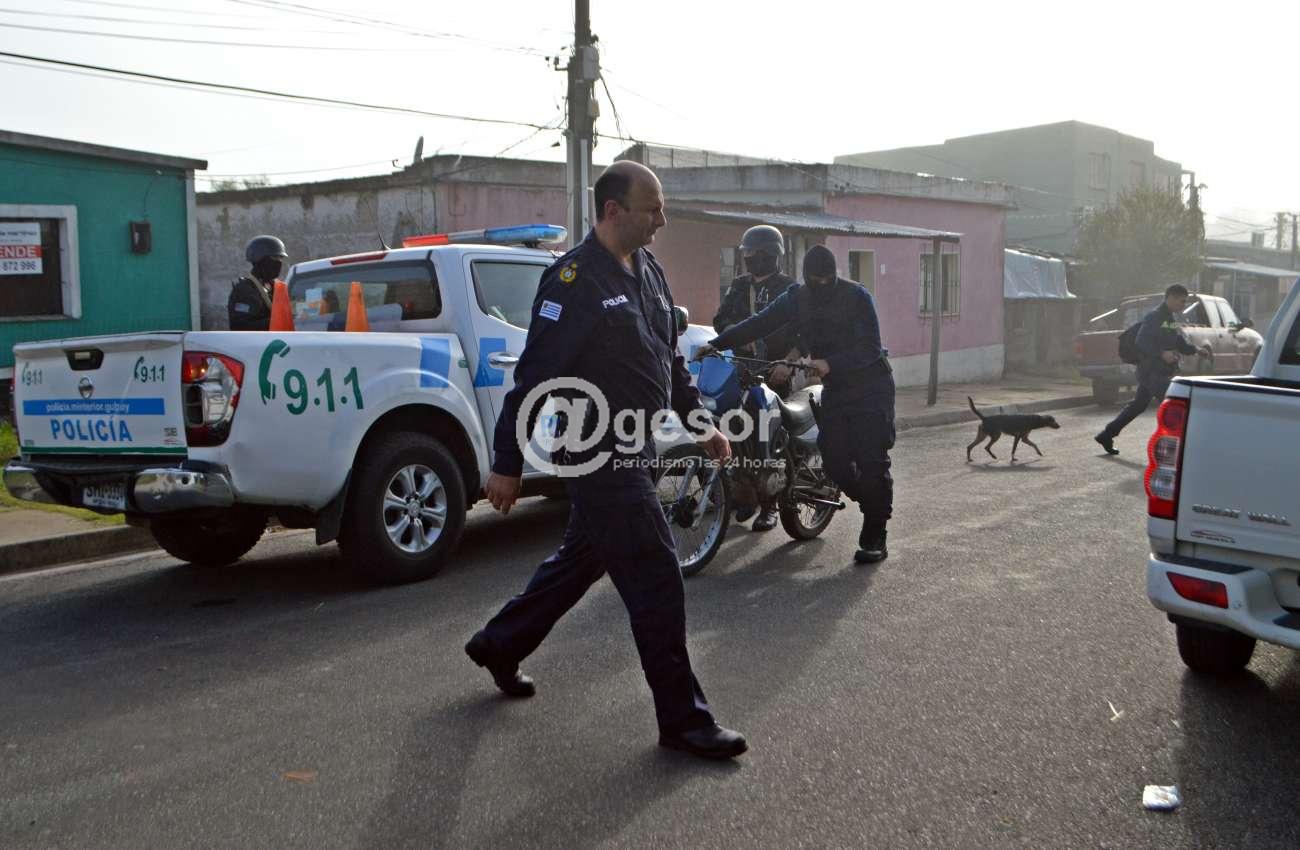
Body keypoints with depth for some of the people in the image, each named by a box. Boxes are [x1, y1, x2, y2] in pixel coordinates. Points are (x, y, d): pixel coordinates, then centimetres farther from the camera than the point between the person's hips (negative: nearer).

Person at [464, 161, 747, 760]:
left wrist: (698, 420, 20)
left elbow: (670, 357, 22)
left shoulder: (648, 272, 11)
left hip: (633, 451, 10)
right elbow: (535, 374, -18)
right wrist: (507, 464, -16)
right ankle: (683, 720, 5)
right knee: (656, 580, -7)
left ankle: (498, 645, 41)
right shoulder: (575, 279, -17)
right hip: (601, 456, -10)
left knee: (581, 559, 21)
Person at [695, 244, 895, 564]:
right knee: (835, 462, -1)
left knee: (872, 462, -10)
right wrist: (717, 344, -14)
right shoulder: (797, 297, 3)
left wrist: (831, 364, -31)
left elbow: (871, 346, -18)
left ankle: (875, 538, -2)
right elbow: (760, 323, -3)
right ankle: (877, 507, 25)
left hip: (870, 386, -5)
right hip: (835, 388, 5)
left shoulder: (856, 296, -12)